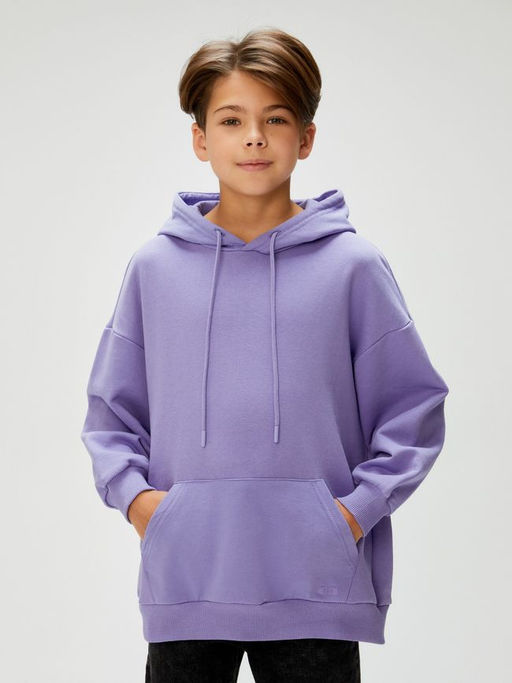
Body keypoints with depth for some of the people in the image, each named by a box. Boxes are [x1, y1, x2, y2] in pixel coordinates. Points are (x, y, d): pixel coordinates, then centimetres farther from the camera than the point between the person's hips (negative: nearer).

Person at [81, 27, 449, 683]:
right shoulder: (154, 266, 6)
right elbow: (112, 409, 13)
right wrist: (133, 493, -2)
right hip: (183, 585, 1)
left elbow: (414, 409, 3)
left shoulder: (353, 265, 1)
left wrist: (358, 508, -6)